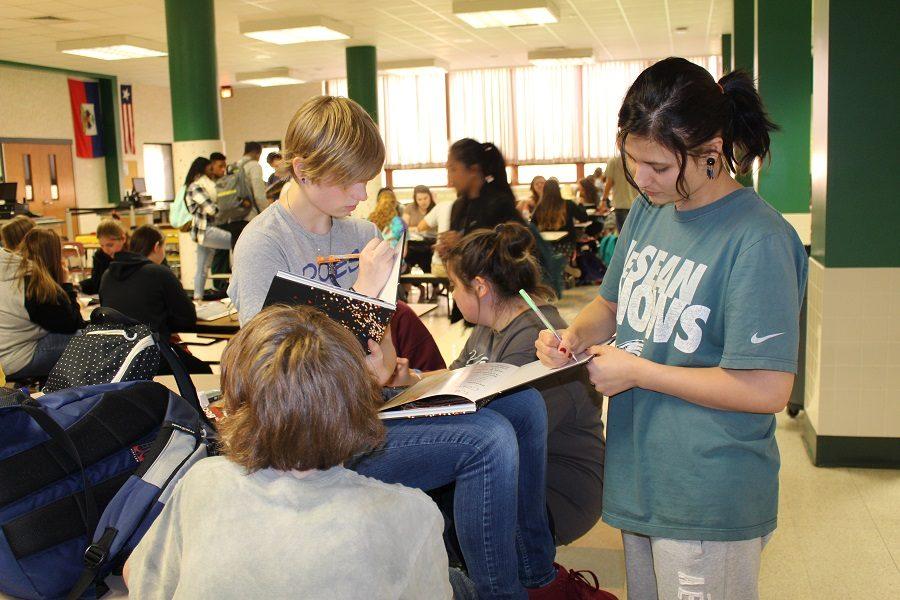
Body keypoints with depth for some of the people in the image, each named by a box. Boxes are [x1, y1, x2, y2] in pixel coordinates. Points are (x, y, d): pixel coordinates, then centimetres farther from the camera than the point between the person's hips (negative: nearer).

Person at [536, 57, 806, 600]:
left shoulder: (758, 240, -19)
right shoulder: (649, 210, 4)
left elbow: (768, 390, -21)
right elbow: (614, 302, 19)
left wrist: (638, 372, -17)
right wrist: (573, 336, -3)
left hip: (709, 502, -7)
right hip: (638, 480, 7)